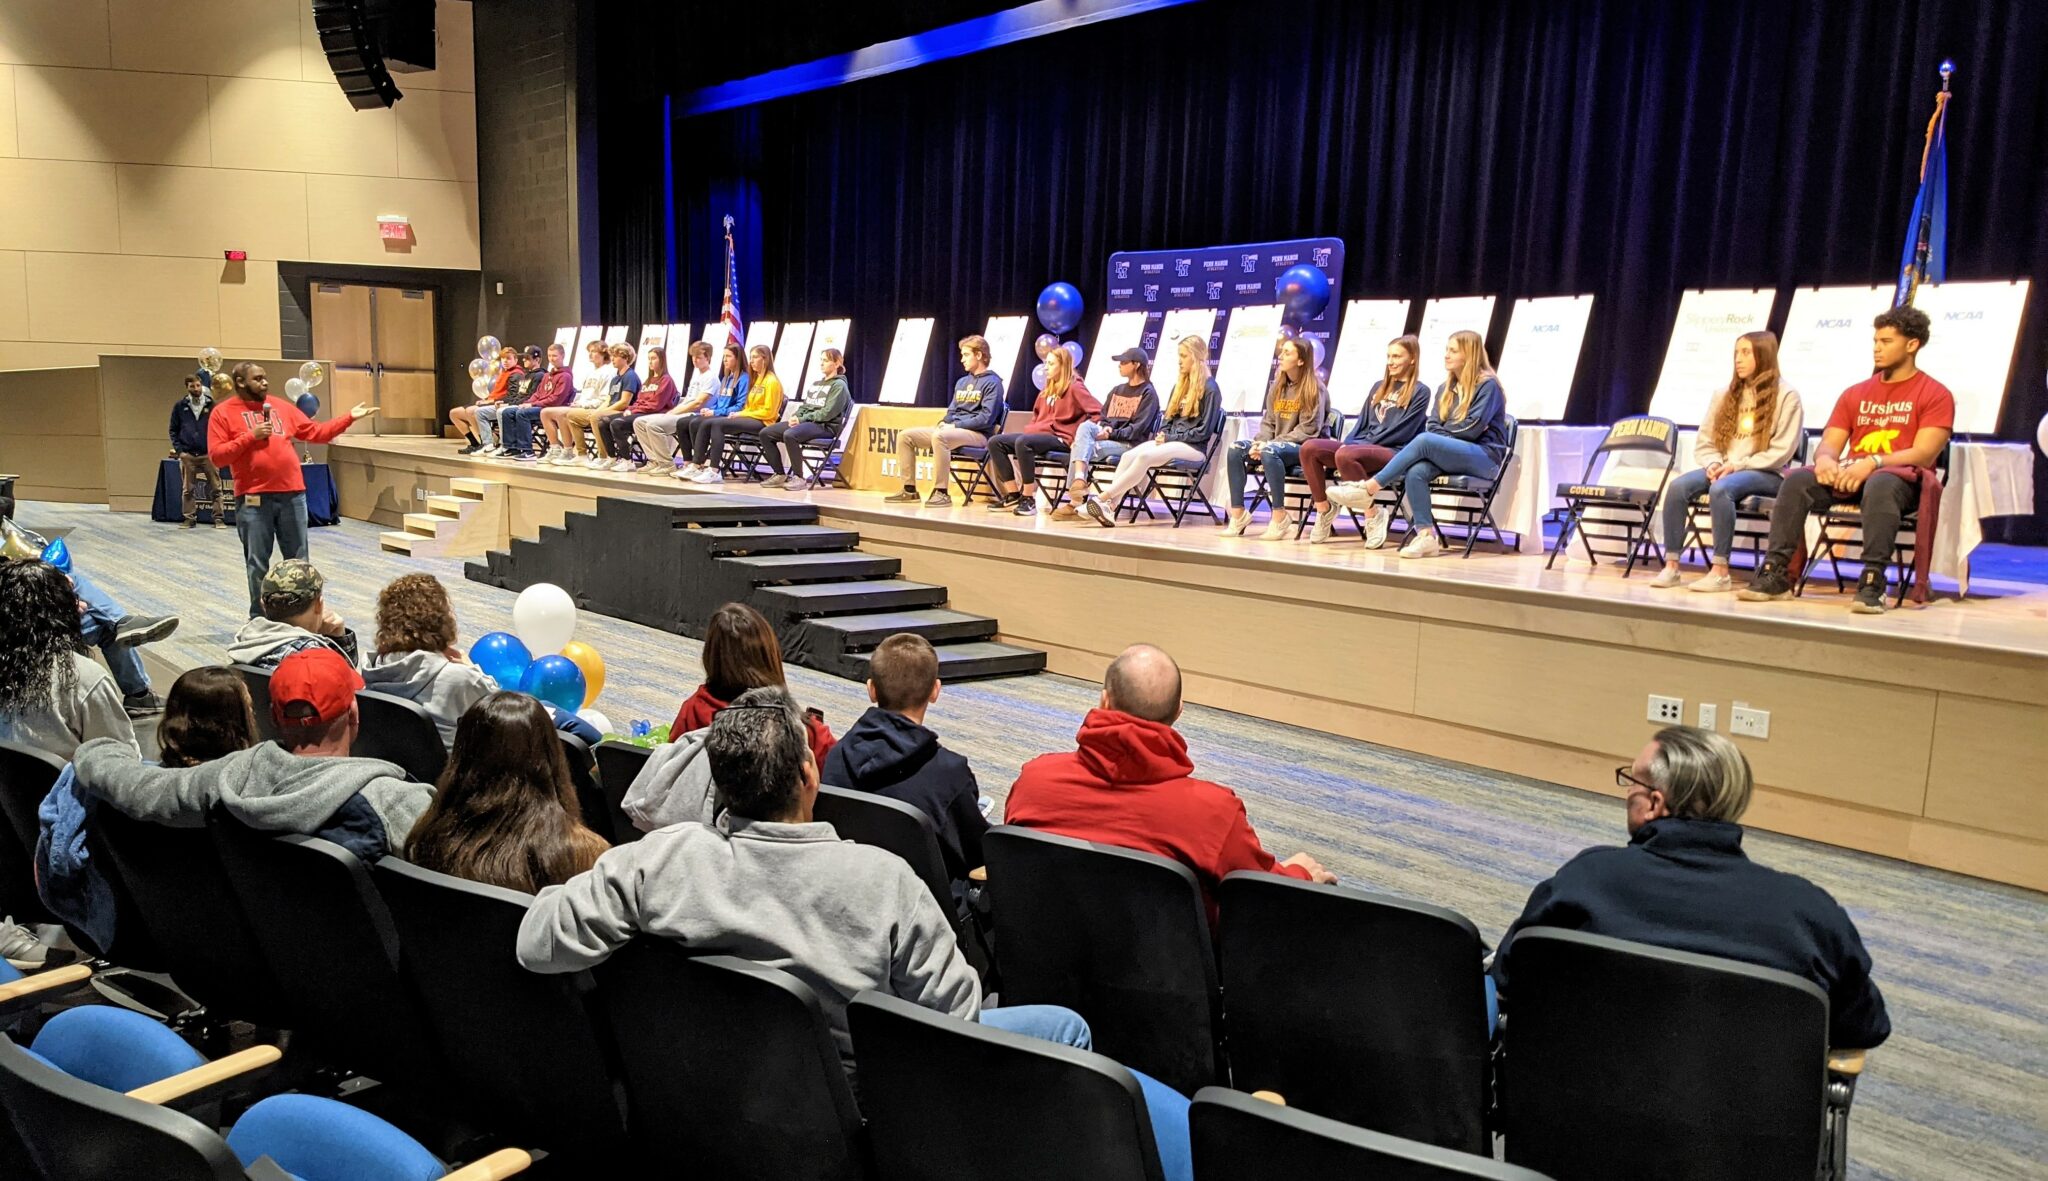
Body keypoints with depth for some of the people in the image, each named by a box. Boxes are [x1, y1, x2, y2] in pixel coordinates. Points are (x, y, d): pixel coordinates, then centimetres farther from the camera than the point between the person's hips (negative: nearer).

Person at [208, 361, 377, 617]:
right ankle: (259, 619, 13)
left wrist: (349, 418, 8)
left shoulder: (281, 406, 13)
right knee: (257, 564, 3)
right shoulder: (223, 413, 1)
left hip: (292, 494, 4)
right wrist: (250, 436, -13)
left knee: (299, 560, 9)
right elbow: (216, 456, -5)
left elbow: (315, 432, 15)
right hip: (253, 499, -4)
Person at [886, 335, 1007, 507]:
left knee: (939, 437, -39)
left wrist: (955, 425, -17)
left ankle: (941, 493, -34)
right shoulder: (962, 382, 21)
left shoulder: (992, 383, -5)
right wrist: (943, 423, 1)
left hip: (978, 434, -9)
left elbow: (986, 419, -16)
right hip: (953, 430, 9)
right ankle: (909, 490, -5)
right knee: (905, 436, -3)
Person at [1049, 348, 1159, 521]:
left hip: (1130, 444, -6)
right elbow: (1102, 418, 19)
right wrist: (1103, 428, -4)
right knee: (1085, 426, -26)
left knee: (1083, 447, -27)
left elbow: (1138, 429, -10)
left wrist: (1111, 433, -18)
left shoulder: (1148, 393, 1)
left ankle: (1075, 502, -29)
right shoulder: (1116, 390, 24)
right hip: (1107, 437, 6)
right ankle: (1079, 479, -39)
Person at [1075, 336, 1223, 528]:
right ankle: (1110, 507, -37)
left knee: (1144, 457, -33)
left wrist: (1170, 438, -13)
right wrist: (1162, 435, 1)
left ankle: (1103, 498, -37)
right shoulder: (1180, 385, 21)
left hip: (1193, 447, -7)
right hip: (1170, 441, 7)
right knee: (1128, 455, -22)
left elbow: (1205, 430, -10)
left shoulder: (1210, 388, -4)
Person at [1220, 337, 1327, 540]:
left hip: (1304, 448, -7)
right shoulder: (1278, 386, 13)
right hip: (1278, 445, 7)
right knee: (1236, 448, -17)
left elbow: (1308, 431, -15)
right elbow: (1268, 421, 13)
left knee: (1270, 452, -37)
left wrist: (1269, 444, -20)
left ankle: (1280, 516, -30)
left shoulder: (1314, 389, -8)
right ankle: (1238, 513, -16)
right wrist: (1260, 442, -10)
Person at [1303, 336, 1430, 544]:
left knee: (1345, 455, -38)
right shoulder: (1379, 386, 23)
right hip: (1362, 447, 7)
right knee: (1309, 448, -16)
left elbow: (1402, 432, -9)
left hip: (1393, 452, -7)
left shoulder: (1420, 392, 2)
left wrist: (1365, 443, -14)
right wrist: (1348, 442, -1)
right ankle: (1323, 510, -10)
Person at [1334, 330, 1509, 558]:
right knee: (1415, 471, -30)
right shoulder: (1446, 388, 18)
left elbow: (1473, 429, -11)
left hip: (1484, 456, -6)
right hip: (1451, 455, 6)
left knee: (1424, 440, -31)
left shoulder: (1488, 385, -3)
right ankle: (1426, 536, -33)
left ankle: (1368, 489, -29)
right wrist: (1449, 433, -10)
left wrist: (1443, 433, 1)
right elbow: (1432, 426, 10)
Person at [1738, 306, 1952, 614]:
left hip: (1901, 477, -4)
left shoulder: (1935, 395, 3)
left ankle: (1873, 581, -42)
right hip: (1849, 476, 4)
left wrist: (1873, 462, -26)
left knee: (1880, 485, -40)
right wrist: (1826, 460, -15)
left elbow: (1925, 454, -10)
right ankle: (1776, 572, -30)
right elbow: (1829, 444, 11)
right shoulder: (1855, 393, 18)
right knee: (1797, 480, -24)